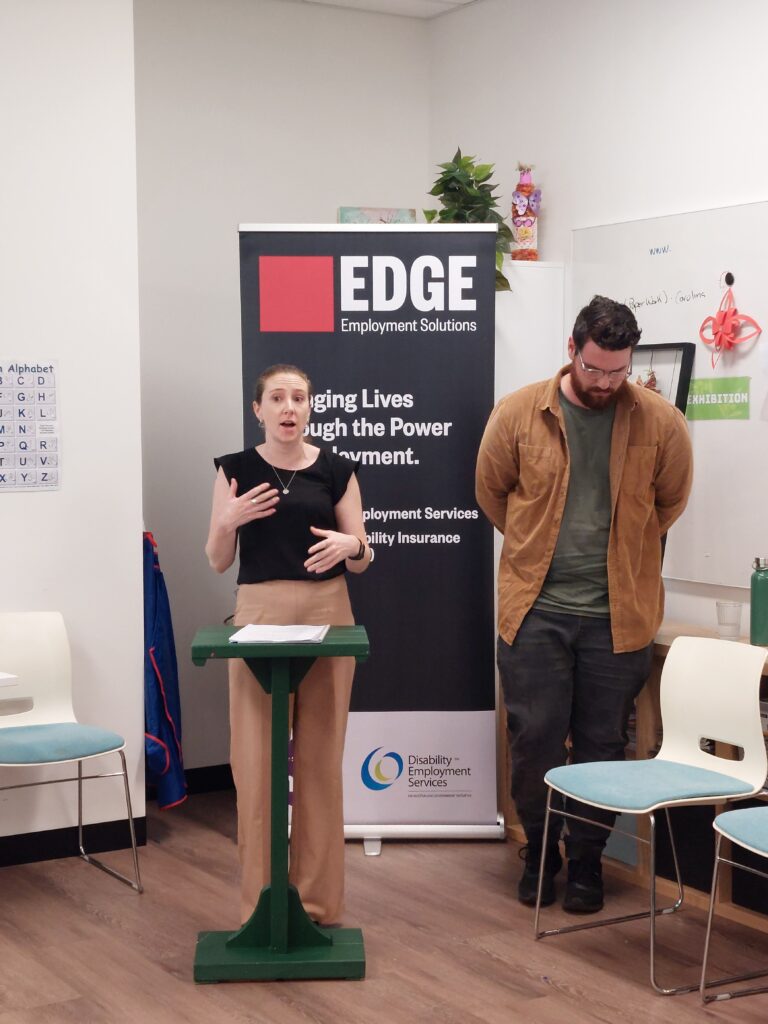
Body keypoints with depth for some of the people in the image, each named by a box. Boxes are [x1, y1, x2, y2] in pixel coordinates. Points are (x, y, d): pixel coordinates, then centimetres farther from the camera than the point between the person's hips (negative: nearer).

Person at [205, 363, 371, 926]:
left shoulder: (337, 469, 4)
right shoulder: (236, 469, 4)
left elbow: (363, 560, 6)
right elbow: (218, 560, 6)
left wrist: (349, 545, -16)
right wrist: (228, 521, -13)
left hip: (327, 616, 0)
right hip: (258, 615, 0)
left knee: (319, 759, 5)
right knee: (256, 761, 0)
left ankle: (318, 900, 16)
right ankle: (260, 901, 11)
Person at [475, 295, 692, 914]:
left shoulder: (660, 422, -5)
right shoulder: (519, 413, -5)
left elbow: (669, 501, 11)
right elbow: (492, 492, 10)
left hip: (618, 614, 0)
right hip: (536, 609, 0)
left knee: (603, 745, 8)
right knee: (535, 737, 5)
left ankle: (587, 861, 25)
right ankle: (539, 854, 25)